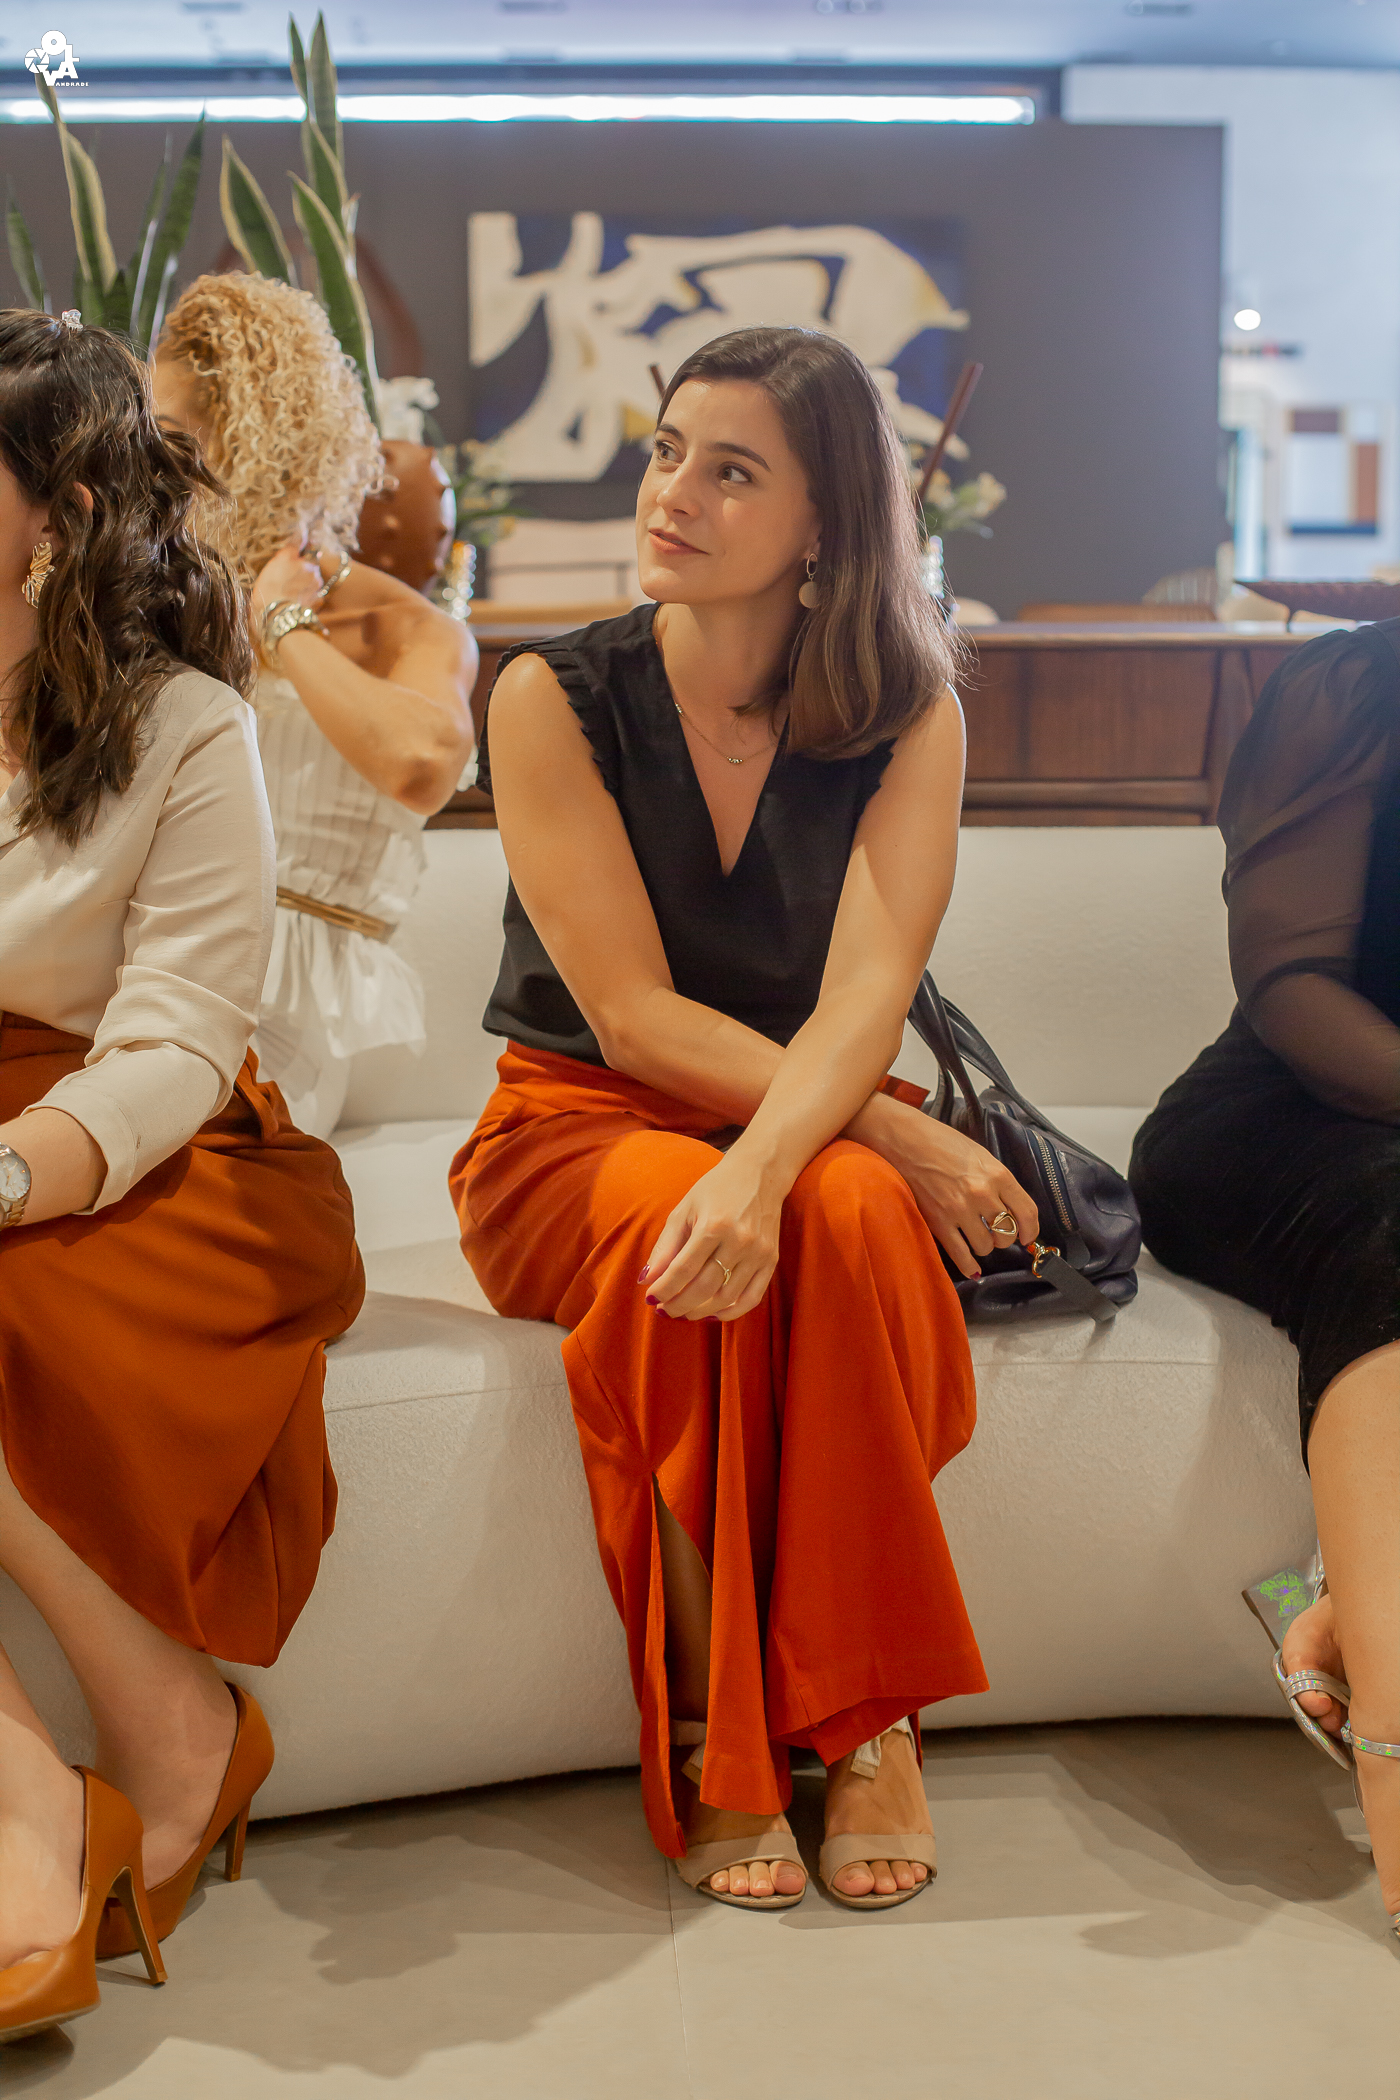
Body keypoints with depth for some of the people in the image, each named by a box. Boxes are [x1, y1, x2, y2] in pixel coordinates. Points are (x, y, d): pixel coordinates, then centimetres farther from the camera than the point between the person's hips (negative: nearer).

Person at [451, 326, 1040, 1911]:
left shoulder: (906, 715, -1)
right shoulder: (555, 695, -6)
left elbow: (866, 995, -17)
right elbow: (632, 1017, -13)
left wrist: (764, 1167, -39)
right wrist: (900, 1131, -24)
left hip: (816, 1124, 1)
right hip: (581, 1128, -1)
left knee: (850, 1213, -34)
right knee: (678, 1246, -35)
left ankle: (864, 1717, -22)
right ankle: (706, 1742, -23)